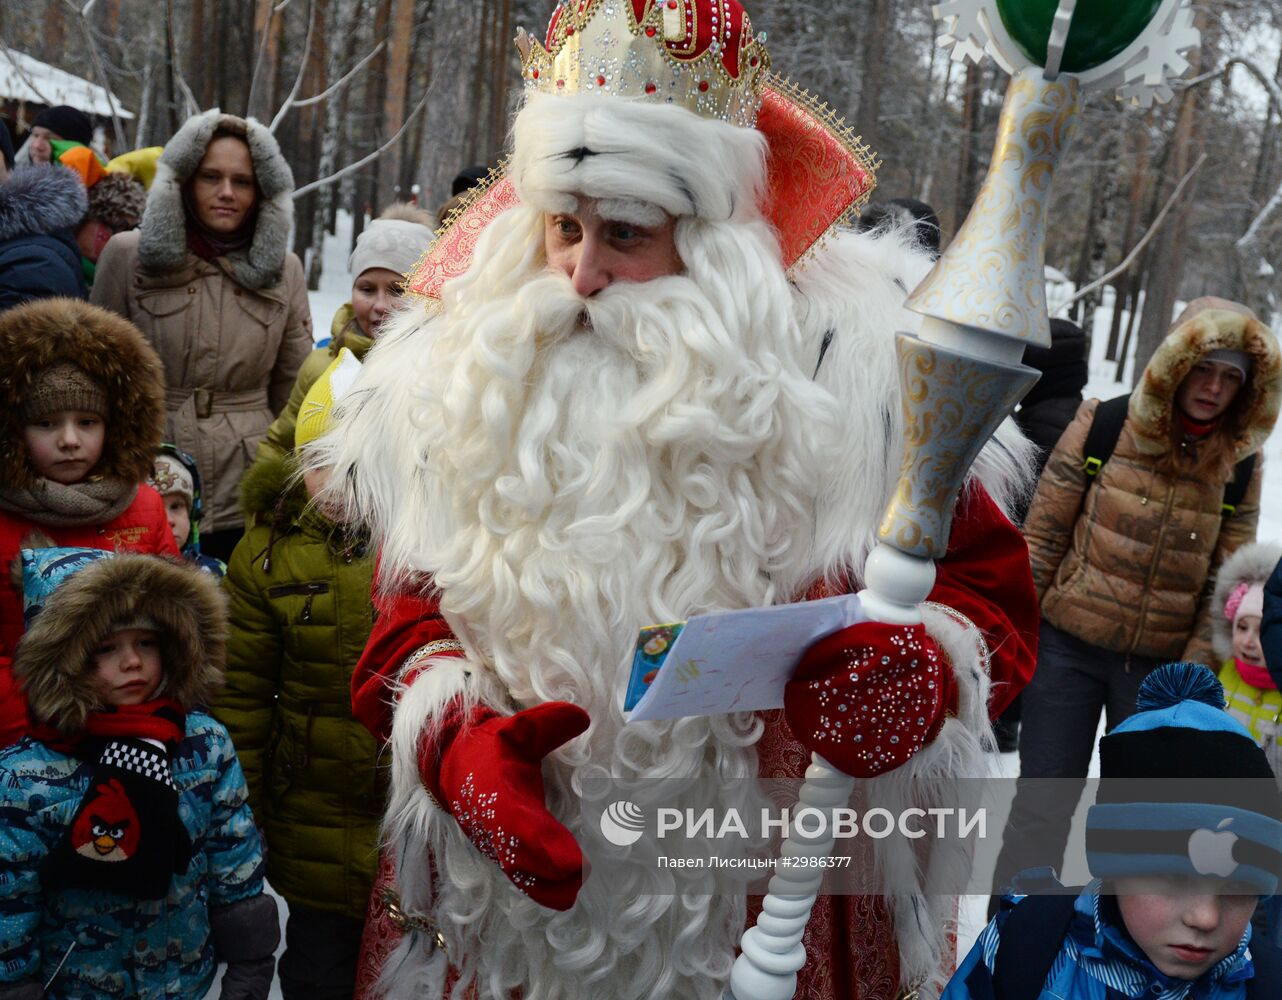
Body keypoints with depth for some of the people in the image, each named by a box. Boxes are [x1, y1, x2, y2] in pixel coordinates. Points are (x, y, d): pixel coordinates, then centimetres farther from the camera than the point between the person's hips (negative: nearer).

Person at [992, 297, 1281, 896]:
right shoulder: (1101, 427, -8)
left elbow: (1225, 585, 0)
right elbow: (1042, 536, -4)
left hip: (1159, 666, 2)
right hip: (1068, 649, -2)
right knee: (1042, 805, 7)